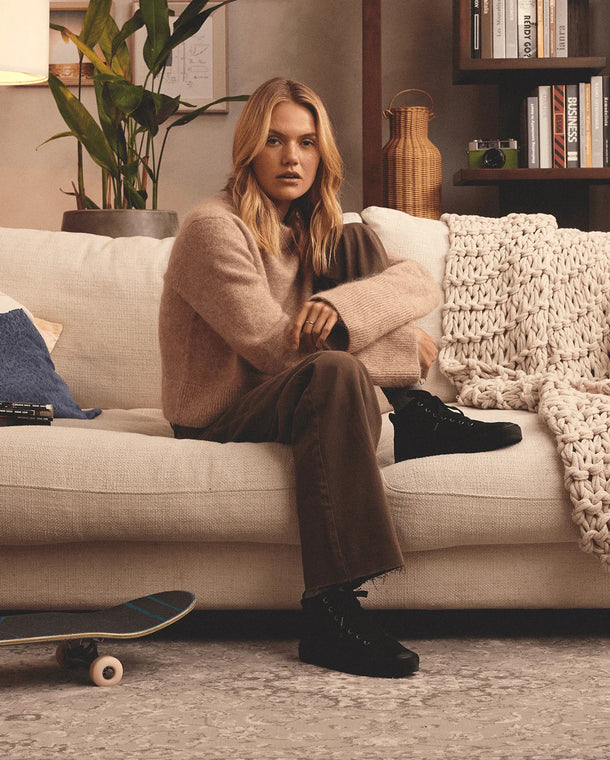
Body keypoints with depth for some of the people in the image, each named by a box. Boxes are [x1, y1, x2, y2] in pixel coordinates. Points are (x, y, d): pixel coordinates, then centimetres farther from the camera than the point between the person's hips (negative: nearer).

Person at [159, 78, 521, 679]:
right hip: (219, 419, -7)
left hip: (296, 401, 7)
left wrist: (340, 304, -29)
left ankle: (417, 421, -8)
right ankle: (329, 617, -44)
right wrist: (406, 347, -17)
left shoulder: (316, 231, 7)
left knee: (356, 242, -3)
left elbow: (420, 284, -7)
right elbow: (273, 346, -24)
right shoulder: (213, 229, -16)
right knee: (335, 371, -40)